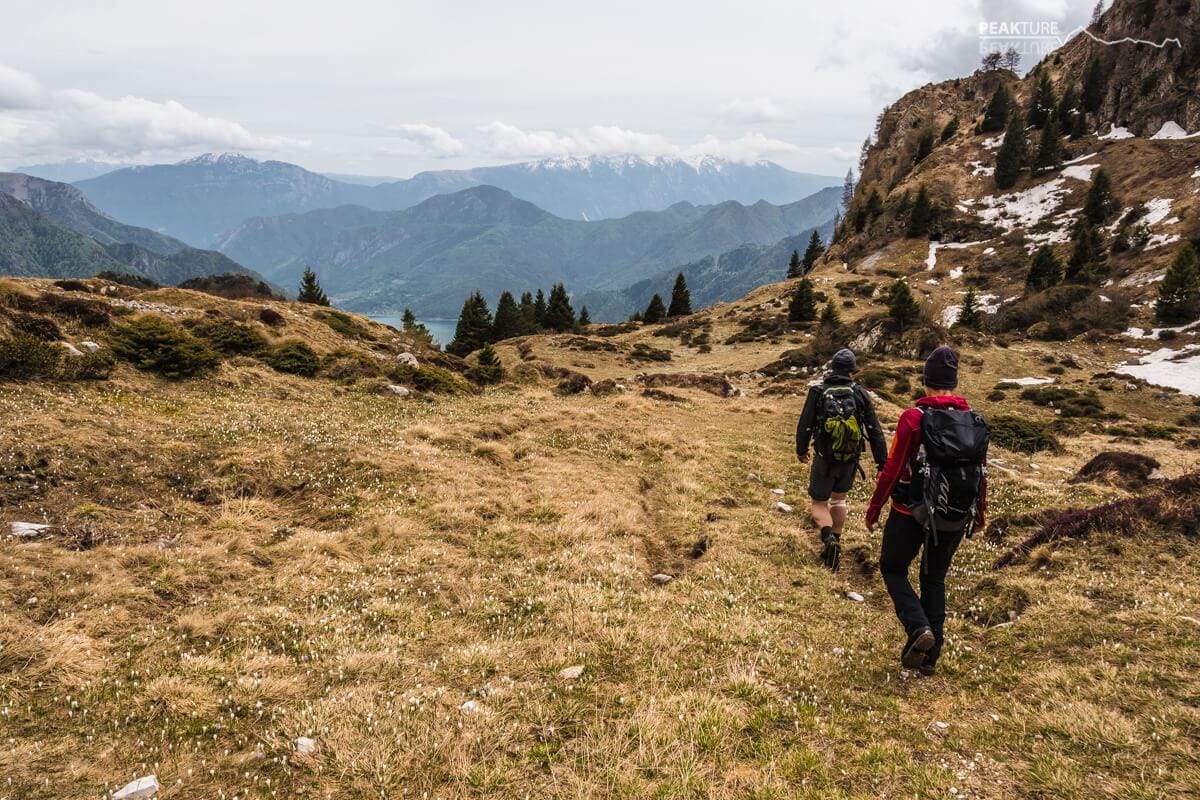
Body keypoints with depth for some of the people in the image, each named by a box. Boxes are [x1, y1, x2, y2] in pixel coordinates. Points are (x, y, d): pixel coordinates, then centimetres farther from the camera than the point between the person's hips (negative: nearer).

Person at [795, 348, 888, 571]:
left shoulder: (817, 392, -10)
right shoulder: (860, 394, -7)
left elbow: (804, 425, -2)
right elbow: (875, 431, -6)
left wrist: (801, 450, 15)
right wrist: (882, 462, 1)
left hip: (824, 460, -2)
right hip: (850, 460, 2)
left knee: (819, 502, 12)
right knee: (839, 498, 26)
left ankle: (828, 538, -14)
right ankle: (836, 543, 31)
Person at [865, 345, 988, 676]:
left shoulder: (914, 418, -16)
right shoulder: (976, 422, 0)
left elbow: (892, 470, -16)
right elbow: (982, 474, 8)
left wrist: (873, 510, -4)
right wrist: (980, 513, 24)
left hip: (912, 513, -5)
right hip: (956, 519, 5)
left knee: (893, 569, 15)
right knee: (935, 579, 19)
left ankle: (918, 628, -7)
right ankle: (930, 655, 21)